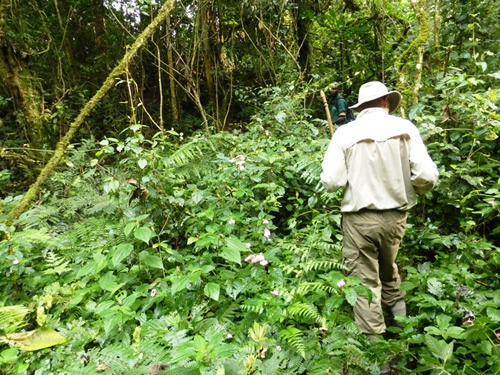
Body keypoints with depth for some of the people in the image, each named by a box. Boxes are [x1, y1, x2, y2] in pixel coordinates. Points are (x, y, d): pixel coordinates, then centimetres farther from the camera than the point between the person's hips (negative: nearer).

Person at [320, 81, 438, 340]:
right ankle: (396, 306, 46)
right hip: (395, 215, 3)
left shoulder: (345, 133, -9)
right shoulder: (405, 128, -5)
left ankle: (373, 337, 19)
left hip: (359, 218, -3)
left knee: (365, 280, 10)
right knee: (388, 266, 29)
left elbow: (330, 182, -14)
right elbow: (427, 176, -9)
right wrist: (412, 189, 13)